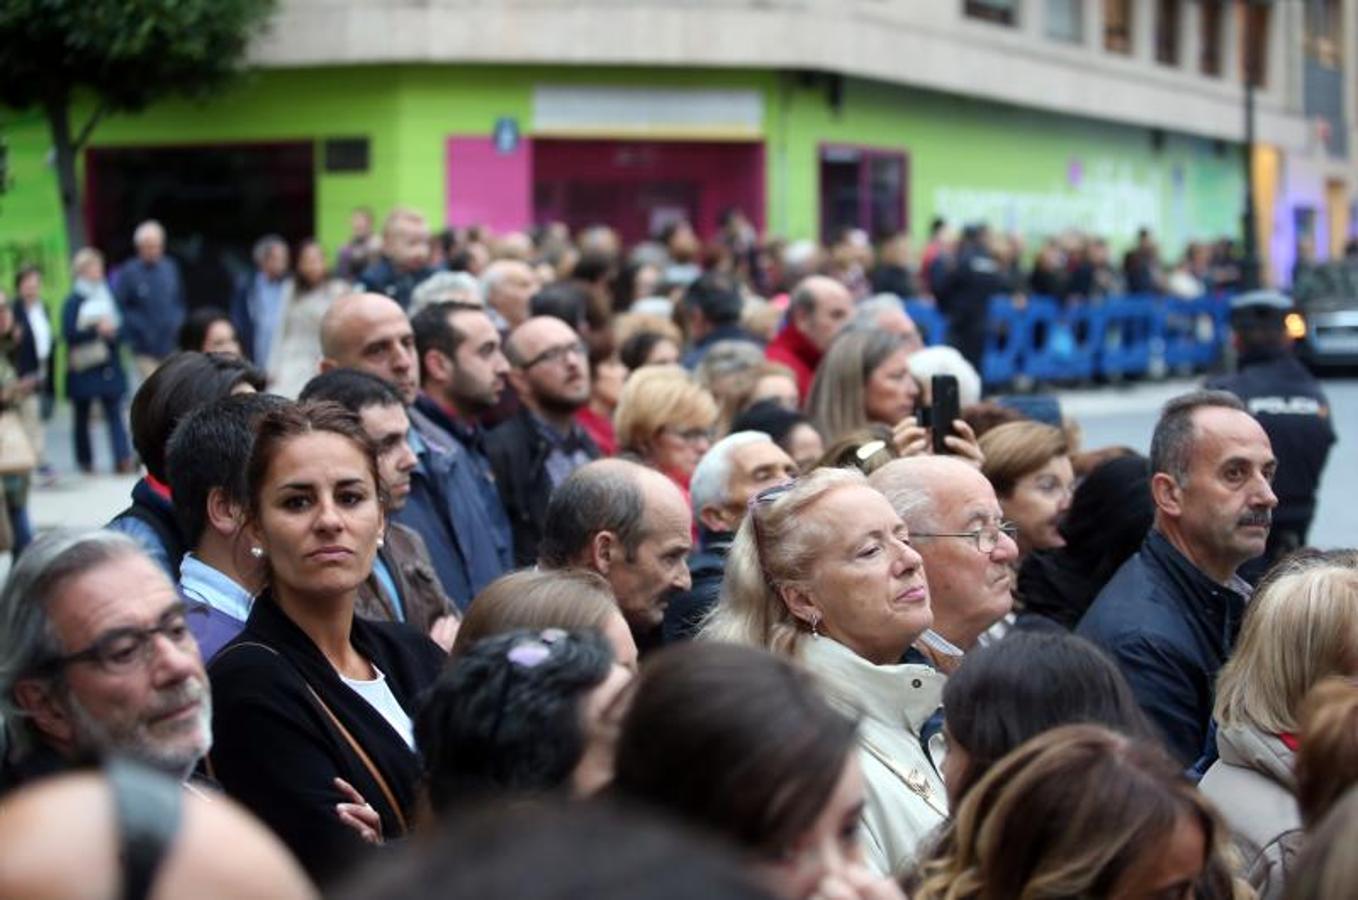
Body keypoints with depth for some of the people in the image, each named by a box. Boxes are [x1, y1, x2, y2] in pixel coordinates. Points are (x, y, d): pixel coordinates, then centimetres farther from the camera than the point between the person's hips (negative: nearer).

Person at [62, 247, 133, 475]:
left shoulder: (106, 296, 11)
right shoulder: (73, 301, -4)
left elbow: (119, 326, 14)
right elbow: (69, 333, -14)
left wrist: (113, 331, -7)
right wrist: (96, 330, -21)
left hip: (109, 368, 3)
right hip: (84, 369, -3)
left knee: (115, 413, -7)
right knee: (82, 416, 8)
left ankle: (124, 459, -16)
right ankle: (85, 461, 18)